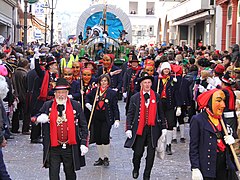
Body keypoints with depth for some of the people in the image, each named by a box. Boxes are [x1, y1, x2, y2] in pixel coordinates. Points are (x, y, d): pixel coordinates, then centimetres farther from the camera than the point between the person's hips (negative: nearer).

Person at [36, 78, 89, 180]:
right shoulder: (47, 106, 2)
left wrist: (84, 143, -4)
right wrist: (39, 118, -20)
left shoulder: (76, 106, 0)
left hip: (70, 148, 0)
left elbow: (83, 126, 3)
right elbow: (37, 117, 5)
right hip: (53, 148, 0)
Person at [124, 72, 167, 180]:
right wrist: (128, 128, -5)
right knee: (138, 152, 2)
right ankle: (136, 169, 31)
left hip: (153, 129, 1)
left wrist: (163, 127, 7)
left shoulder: (156, 97, 6)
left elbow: (161, 113, 11)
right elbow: (130, 114, 3)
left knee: (151, 154, 4)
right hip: (139, 128, -1)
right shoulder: (135, 98, 2)